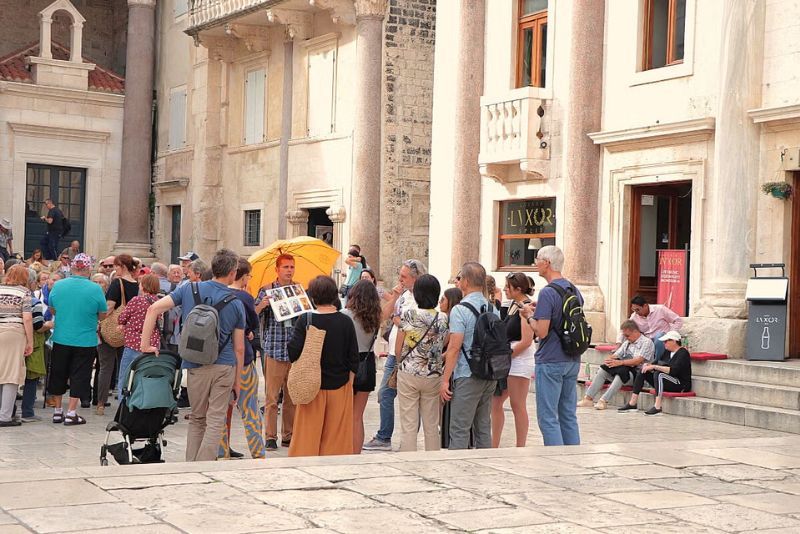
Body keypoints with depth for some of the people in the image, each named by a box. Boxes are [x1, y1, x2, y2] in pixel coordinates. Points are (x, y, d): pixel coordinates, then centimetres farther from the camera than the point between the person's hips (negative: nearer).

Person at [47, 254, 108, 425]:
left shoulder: (58, 286, -6)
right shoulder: (95, 289, -14)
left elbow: (52, 310, 8)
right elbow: (102, 315, -4)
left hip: (61, 339, 3)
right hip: (85, 340, -3)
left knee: (58, 374, 16)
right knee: (79, 377, 7)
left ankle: (58, 412, 24)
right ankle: (71, 413, 5)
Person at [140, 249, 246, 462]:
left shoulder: (189, 290, 1)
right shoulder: (236, 304, -1)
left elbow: (154, 309, -7)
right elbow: (239, 348, 2)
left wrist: (145, 344, -2)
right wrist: (237, 381, 10)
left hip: (197, 367, 2)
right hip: (225, 366, -1)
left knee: (197, 419, 17)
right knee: (215, 421, 3)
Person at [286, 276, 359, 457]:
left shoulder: (305, 320, -9)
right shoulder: (346, 322, -4)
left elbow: (293, 352, -12)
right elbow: (353, 357, 0)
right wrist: (349, 383, 10)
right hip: (340, 386, 1)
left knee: (308, 434, 7)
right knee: (336, 434, 9)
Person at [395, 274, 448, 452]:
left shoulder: (408, 315, -9)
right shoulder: (443, 318, -4)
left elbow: (398, 350, -4)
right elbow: (444, 345, 3)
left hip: (408, 374, -2)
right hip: (433, 376, 2)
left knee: (408, 425, 3)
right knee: (431, 425, 12)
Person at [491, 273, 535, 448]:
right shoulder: (514, 305, 13)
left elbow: (526, 341, -20)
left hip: (520, 359, -10)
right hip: (508, 359, 10)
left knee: (518, 406, -2)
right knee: (495, 402, 11)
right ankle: (494, 446, 19)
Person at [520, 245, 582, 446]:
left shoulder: (548, 293, -16)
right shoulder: (574, 291, 10)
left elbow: (541, 331, -20)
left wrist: (529, 316, -1)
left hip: (550, 362, -8)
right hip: (573, 361, 8)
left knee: (548, 418, -2)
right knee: (569, 416, 13)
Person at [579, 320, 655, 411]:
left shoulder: (646, 342, -3)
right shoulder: (627, 343, 22)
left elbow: (638, 361, -16)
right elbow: (616, 355, 16)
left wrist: (620, 362, -25)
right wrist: (609, 360, -9)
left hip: (637, 373, -7)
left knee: (621, 372, -35)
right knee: (603, 369, -14)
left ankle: (604, 401, -38)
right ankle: (588, 398, -20)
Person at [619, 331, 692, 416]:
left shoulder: (683, 353, -15)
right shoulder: (667, 351, 12)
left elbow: (673, 370, -28)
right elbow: (658, 362, 14)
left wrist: (654, 367, -28)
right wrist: (649, 365, -10)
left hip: (681, 385, -9)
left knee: (659, 374, -34)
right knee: (643, 372, 0)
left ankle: (657, 407, -42)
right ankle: (632, 404, -6)